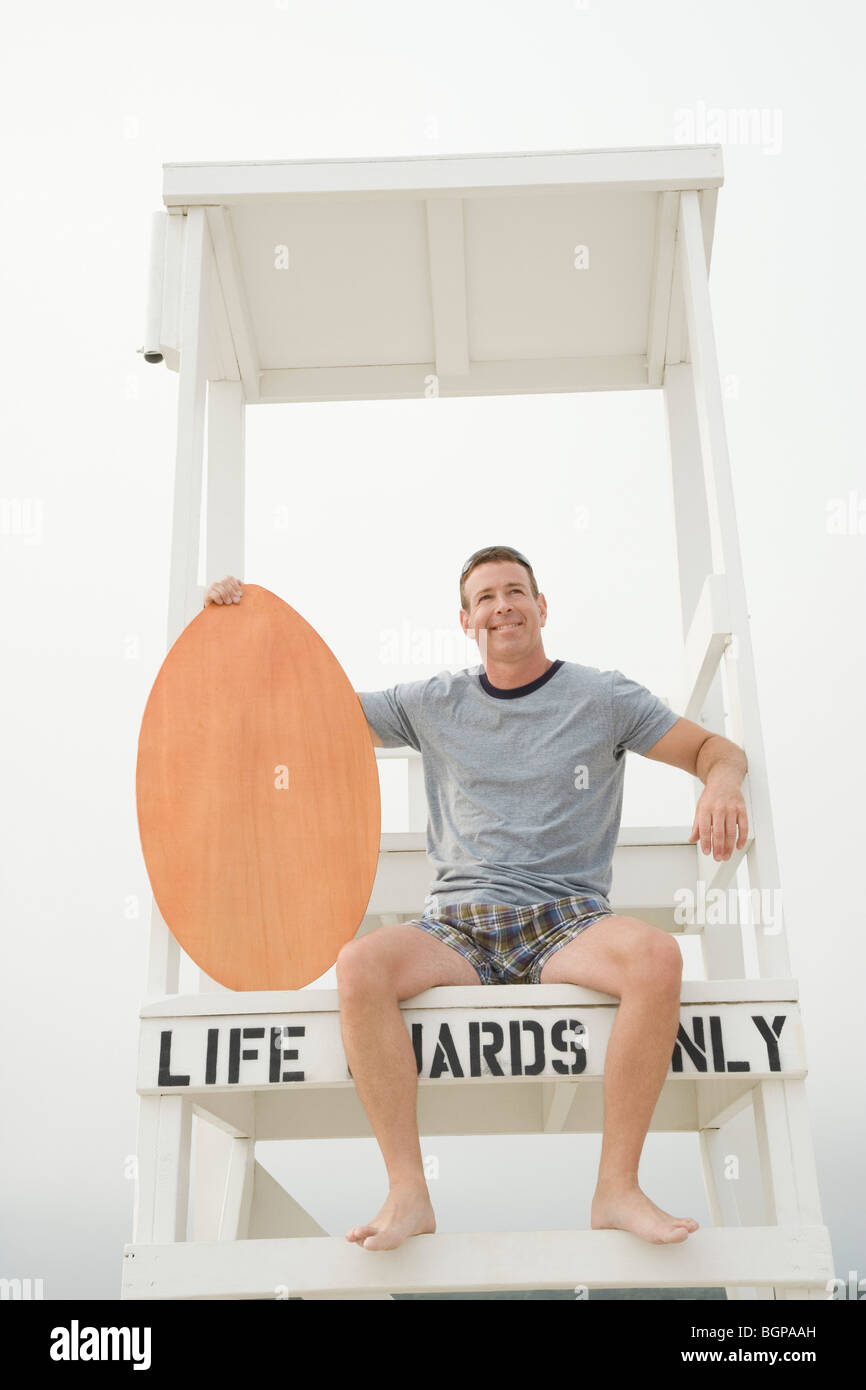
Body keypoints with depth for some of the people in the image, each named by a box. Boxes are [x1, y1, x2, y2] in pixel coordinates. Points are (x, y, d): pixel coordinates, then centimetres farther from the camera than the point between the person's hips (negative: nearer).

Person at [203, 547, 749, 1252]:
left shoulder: (604, 697, 8)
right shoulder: (433, 704, 13)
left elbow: (716, 748, 11)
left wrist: (723, 783, -13)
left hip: (567, 921, -1)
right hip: (458, 925, 1)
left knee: (657, 954, -34)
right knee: (359, 965, -30)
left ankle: (618, 1187, -23)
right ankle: (409, 1193, -23)